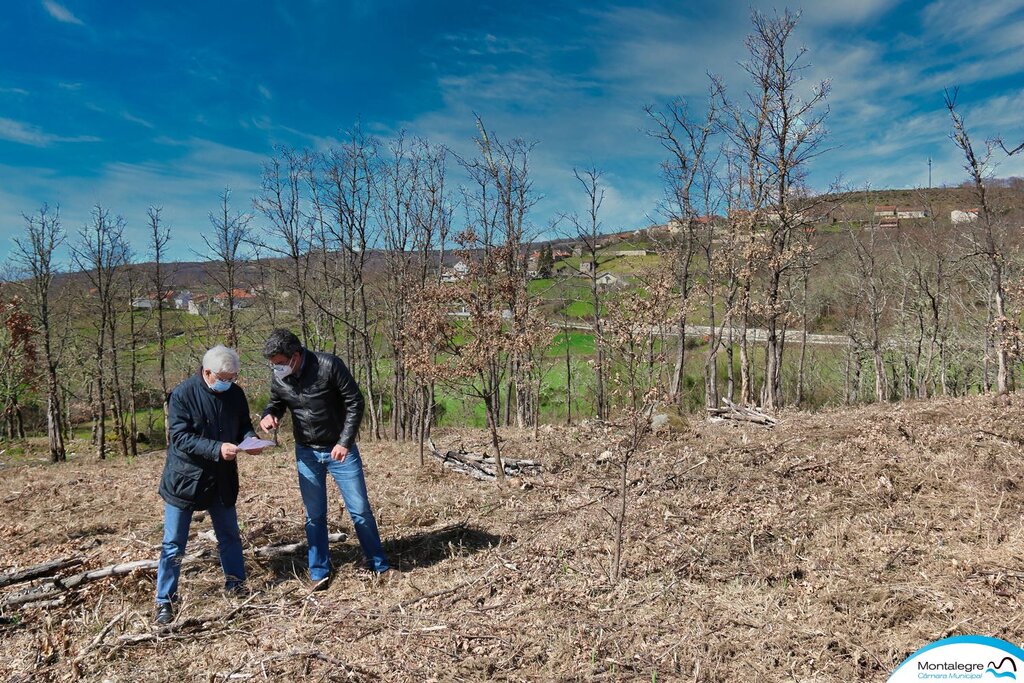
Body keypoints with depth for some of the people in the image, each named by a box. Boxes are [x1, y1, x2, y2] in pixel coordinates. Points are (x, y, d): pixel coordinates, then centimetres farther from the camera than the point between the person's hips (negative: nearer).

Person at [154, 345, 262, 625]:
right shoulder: (183, 394, -17)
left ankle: (236, 588, 31)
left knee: (230, 536, 15)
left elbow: (244, 423, 7)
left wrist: (250, 438, -16)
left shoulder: (235, 393, -4)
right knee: (173, 545, 5)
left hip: (222, 479, 5)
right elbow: (180, 438, -21)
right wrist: (217, 449, -33)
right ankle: (165, 602, 18)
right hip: (185, 479, -4)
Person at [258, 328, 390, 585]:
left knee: (360, 510, 4)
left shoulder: (328, 365, -21)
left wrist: (345, 442, -20)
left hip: (339, 449, -3)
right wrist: (269, 415, -13)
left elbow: (355, 402, -16)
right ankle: (319, 572, 24)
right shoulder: (279, 377, -7)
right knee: (314, 515, 10)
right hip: (306, 452, 4)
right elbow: (276, 402, 12)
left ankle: (380, 566, 20)